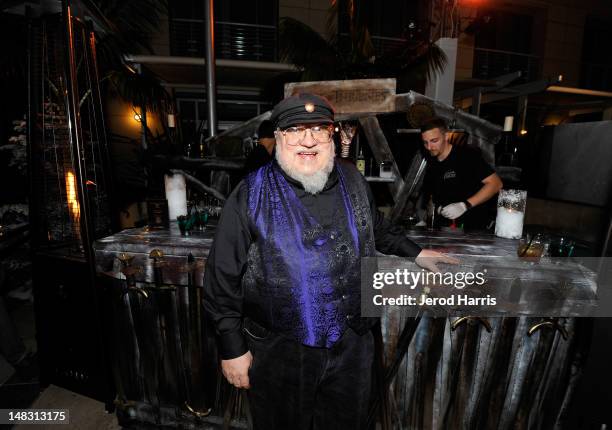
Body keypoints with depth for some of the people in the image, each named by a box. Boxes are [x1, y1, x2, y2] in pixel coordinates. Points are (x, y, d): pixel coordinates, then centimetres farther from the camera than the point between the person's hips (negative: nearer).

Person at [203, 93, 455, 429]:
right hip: (278, 352, -3)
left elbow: (378, 229, 18)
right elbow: (223, 277, -10)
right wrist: (232, 349, -7)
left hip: (352, 346, 4)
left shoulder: (352, 181, -2)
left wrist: (416, 253, 16)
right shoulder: (252, 195, -15)